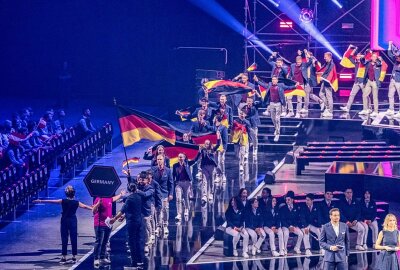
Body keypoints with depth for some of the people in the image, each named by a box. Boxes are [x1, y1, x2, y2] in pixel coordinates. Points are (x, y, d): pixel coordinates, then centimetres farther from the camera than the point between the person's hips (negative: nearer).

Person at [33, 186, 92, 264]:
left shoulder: (63, 201, -8)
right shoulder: (76, 203, -5)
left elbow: (51, 201, -4)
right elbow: (85, 206, 4)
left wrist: (41, 201, 1)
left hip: (64, 221, -1)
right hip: (73, 221, 1)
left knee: (64, 239, 3)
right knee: (74, 239, 5)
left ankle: (64, 257, 1)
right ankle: (74, 257, 8)